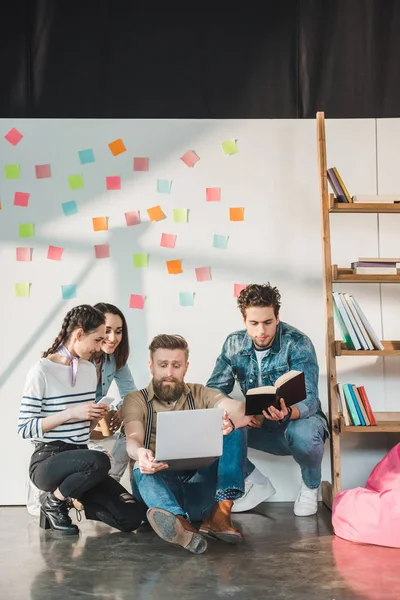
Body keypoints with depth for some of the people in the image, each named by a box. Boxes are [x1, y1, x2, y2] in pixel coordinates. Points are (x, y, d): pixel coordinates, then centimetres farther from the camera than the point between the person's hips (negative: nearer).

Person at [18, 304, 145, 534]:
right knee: (100, 461, -38)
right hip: (48, 461, -6)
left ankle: (70, 500, 13)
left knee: (132, 516, -9)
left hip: (80, 457, 7)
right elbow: (24, 428, -15)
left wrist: (96, 416, -5)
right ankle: (54, 503, -8)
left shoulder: (90, 369, 9)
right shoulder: (42, 371, -13)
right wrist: (71, 413, -21)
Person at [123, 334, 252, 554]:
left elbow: (244, 412, -6)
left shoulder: (200, 394, 13)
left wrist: (229, 422, -33)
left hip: (201, 485, 2)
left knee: (236, 431, -15)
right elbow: (133, 438, -12)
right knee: (142, 470, -35)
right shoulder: (136, 400, 8)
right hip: (161, 483, -2)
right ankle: (180, 523, -66)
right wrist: (140, 453, -39)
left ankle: (220, 511, -33)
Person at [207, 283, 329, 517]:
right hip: (259, 425, 4)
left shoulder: (298, 344, -20)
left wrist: (287, 413, -52)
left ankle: (311, 487, -3)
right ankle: (254, 483, 4)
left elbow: (309, 399, -28)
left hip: (298, 420, -4)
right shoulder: (234, 344, -7)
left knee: (303, 433, -39)